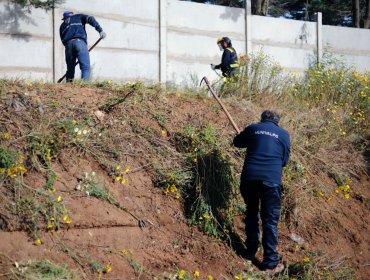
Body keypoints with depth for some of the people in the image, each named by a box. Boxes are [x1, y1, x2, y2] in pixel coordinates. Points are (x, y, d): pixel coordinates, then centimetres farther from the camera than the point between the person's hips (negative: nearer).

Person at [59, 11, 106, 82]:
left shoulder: (62, 25, 32)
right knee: (85, 67, -11)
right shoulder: (79, 17, 25)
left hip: (68, 44, 3)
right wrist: (100, 30, -3)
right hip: (79, 42, -3)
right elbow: (90, 19, 6)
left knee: (70, 68, 13)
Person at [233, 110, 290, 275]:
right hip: (271, 180, -2)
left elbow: (237, 142, 28)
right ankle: (271, 263, 4)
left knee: (251, 213, 22)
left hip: (249, 178, 2)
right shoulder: (284, 134, 10)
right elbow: (284, 160, 16)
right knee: (270, 221, 3)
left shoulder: (252, 129, 11)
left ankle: (251, 253, 31)